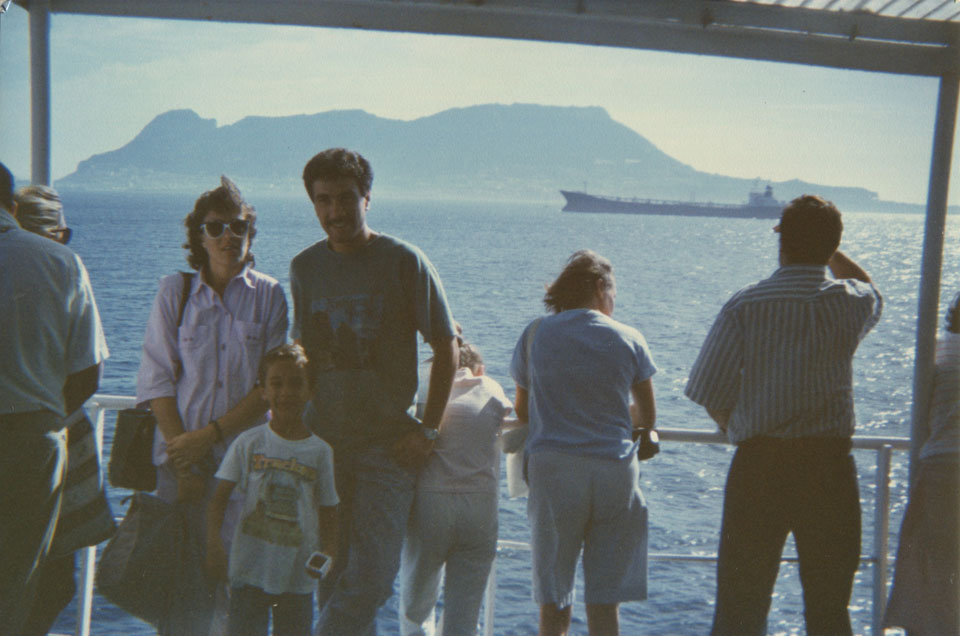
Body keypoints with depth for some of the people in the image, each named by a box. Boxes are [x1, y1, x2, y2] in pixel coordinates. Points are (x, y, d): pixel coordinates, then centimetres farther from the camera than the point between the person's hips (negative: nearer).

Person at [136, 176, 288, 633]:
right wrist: (183, 461, -7)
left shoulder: (269, 295, 3)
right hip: (180, 458, 1)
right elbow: (156, 380, 1)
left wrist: (211, 434, -11)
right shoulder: (174, 292, 5)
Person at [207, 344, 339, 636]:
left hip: (298, 576, 1)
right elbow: (220, 498, -3)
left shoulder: (320, 451, -1)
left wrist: (330, 558, -11)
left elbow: (327, 514, 3)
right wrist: (213, 542, -17)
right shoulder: (248, 443, -2)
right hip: (250, 571, -1)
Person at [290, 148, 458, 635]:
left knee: (371, 577, -9)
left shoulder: (404, 261, -5)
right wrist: (293, 415, 6)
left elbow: (446, 348, -1)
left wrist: (428, 429, -5)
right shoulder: (304, 267, 6)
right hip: (322, 444, 3)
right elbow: (303, 357, 14)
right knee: (332, 575, 9)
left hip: (389, 446, -3)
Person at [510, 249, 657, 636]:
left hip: (552, 468, 0)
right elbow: (648, 418, 14)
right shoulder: (629, 339, 5)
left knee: (553, 601, 9)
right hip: (616, 471, 0)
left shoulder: (536, 334, 5)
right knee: (605, 601, 7)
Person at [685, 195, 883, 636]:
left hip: (758, 464, -1)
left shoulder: (746, 305, -7)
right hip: (830, 463, 2)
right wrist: (824, 242, 25)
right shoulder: (851, 303, -1)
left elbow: (710, 393, -6)